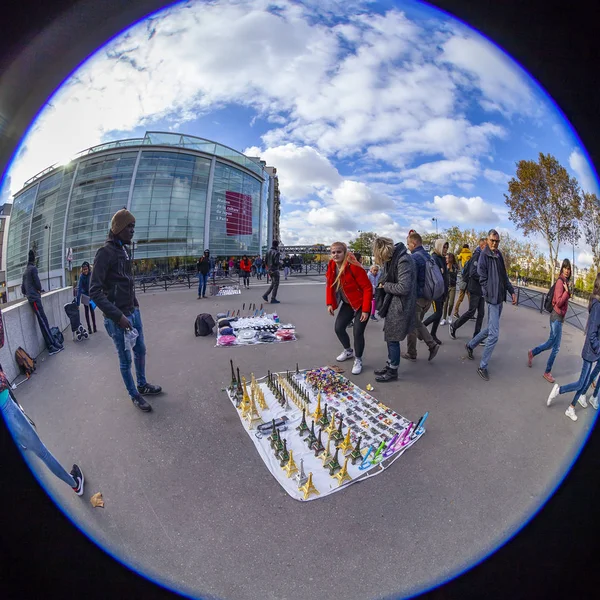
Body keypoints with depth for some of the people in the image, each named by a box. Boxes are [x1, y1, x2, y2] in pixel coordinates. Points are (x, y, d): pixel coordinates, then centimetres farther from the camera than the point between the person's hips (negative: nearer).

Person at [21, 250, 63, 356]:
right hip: (35, 298, -8)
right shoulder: (33, 268, -6)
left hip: (31, 298, 8)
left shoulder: (25, 271, 18)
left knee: (43, 321, 7)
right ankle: (51, 347, -14)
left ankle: (53, 342, 8)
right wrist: (40, 290, 9)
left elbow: (23, 289, 19)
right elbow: (37, 283, -9)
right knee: (43, 322, -11)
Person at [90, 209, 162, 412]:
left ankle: (142, 385, 38)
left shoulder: (123, 250, 9)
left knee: (140, 350, 19)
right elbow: (94, 291, -19)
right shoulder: (105, 252, -15)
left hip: (133, 312, 8)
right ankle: (134, 395, 23)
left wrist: (135, 306, 12)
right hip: (118, 318, -8)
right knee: (126, 359, 6)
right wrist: (118, 316, -22)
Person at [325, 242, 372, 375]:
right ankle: (348, 351, 35)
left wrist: (366, 310, -25)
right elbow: (329, 285, 8)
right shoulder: (332, 267, -5)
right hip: (347, 304, 7)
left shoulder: (354, 267, -26)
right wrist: (330, 303, -1)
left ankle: (358, 360, 15)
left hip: (361, 304, -7)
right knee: (338, 328, 7)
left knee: (358, 332, -8)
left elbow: (367, 288, -24)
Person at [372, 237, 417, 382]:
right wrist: (382, 284, 0)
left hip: (400, 306, -9)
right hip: (392, 303, 9)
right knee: (390, 337, 17)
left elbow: (403, 288, -26)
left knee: (392, 339, 2)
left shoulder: (403, 261, -23)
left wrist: (385, 286, -13)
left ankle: (393, 372, 17)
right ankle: (390, 366, 32)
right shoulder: (392, 258, 5)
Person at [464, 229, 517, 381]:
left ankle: (470, 345, 37)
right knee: (494, 333, -8)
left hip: (500, 298, 8)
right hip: (492, 298, -8)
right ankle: (483, 366, 3)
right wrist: (489, 295, -13)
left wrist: (512, 291, 10)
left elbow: (504, 277, 17)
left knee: (491, 328, 18)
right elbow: (482, 278, -12)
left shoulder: (499, 255, 12)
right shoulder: (484, 255, -10)